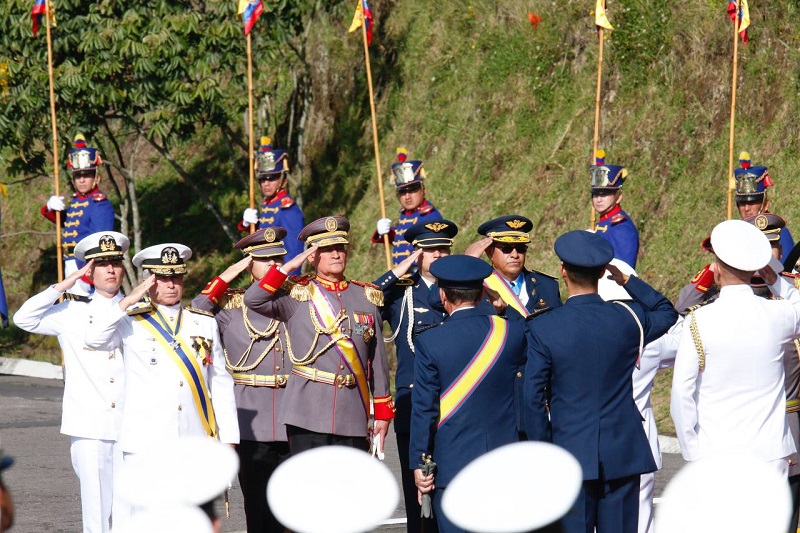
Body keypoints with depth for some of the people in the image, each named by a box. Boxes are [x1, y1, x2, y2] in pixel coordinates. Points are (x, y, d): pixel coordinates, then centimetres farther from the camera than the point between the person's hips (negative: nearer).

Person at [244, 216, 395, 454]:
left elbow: (377, 358, 13)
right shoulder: (297, 295, 3)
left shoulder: (367, 298, 12)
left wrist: (383, 413, 12)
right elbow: (253, 300, -14)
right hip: (308, 415, -3)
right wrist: (289, 267, -13)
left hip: (353, 416, 3)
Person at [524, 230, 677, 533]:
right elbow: (667, 312, 21)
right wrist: (627, 280, 20)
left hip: (570, 454, -2)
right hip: (623, 454, 2)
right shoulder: (627, 319, -2)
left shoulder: (542, 329, -9)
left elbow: (533, 398, -8)